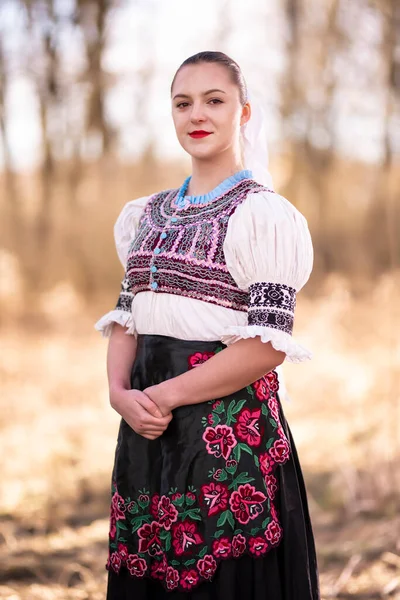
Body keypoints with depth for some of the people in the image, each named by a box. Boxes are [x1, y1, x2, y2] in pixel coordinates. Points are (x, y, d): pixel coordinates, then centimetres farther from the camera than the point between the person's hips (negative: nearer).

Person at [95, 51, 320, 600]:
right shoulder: (147, 216, 14)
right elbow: (126, 317, 13)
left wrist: (164, 395, -14)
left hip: (228, 426, -6)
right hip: (147, 429, 6)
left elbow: (268, 345, -14)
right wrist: (121, 393, -6)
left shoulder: (262, 213, -8)